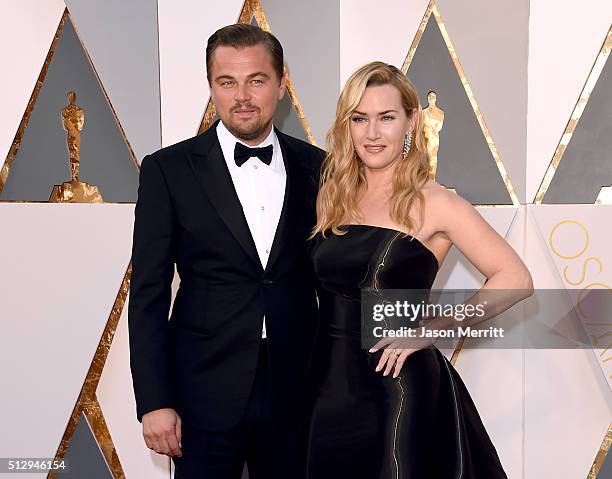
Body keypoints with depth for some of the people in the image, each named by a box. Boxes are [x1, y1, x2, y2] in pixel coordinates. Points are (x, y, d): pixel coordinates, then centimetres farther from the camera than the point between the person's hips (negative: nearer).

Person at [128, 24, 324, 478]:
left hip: (296, 389, 3)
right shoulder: (168, 169, -5)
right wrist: (154, 402, -9)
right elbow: (148, 295, -5)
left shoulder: (314, 167, 2)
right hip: (205, 392, -2)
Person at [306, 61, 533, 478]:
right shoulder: (332, 198, 6)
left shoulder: (433, 203, -8)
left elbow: (515, 279, -13)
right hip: (329, 382, 5)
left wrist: (430, 330, -16)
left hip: (397, 387, -4)